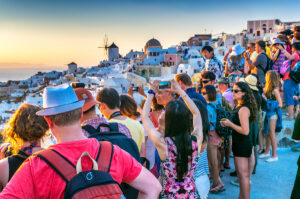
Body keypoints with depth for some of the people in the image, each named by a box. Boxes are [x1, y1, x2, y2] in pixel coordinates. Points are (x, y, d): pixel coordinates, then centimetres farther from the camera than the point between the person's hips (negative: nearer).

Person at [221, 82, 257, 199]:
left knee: (244, 175, -2)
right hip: (239, 144, 10)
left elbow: (245, 131, -25)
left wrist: (230, 124, -17)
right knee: (240, 173, 19)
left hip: (243, 144, -10)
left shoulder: (244, 109, -20)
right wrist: (227, 123, 4)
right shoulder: (238, 107, 10)